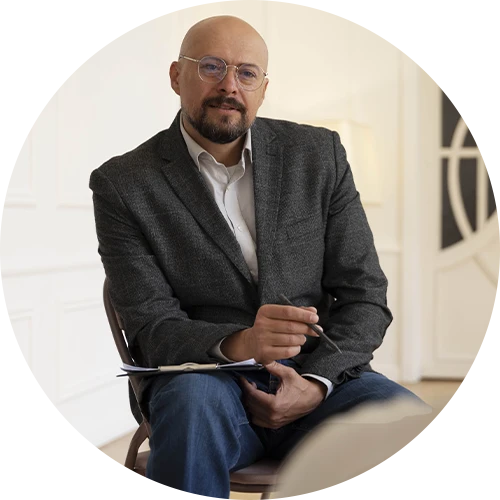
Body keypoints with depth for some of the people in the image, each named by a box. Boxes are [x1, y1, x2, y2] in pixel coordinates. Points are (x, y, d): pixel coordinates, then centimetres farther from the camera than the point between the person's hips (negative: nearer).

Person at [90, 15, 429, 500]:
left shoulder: (319, 154, 8)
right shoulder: (123, 184, 1)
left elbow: (365, 295, 6)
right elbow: (151, 327, -6)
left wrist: (315, 383, -12)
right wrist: (237, 344, -28)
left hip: (317, 374, 2)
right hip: (200, 374, -2)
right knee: (194, 400, -37)